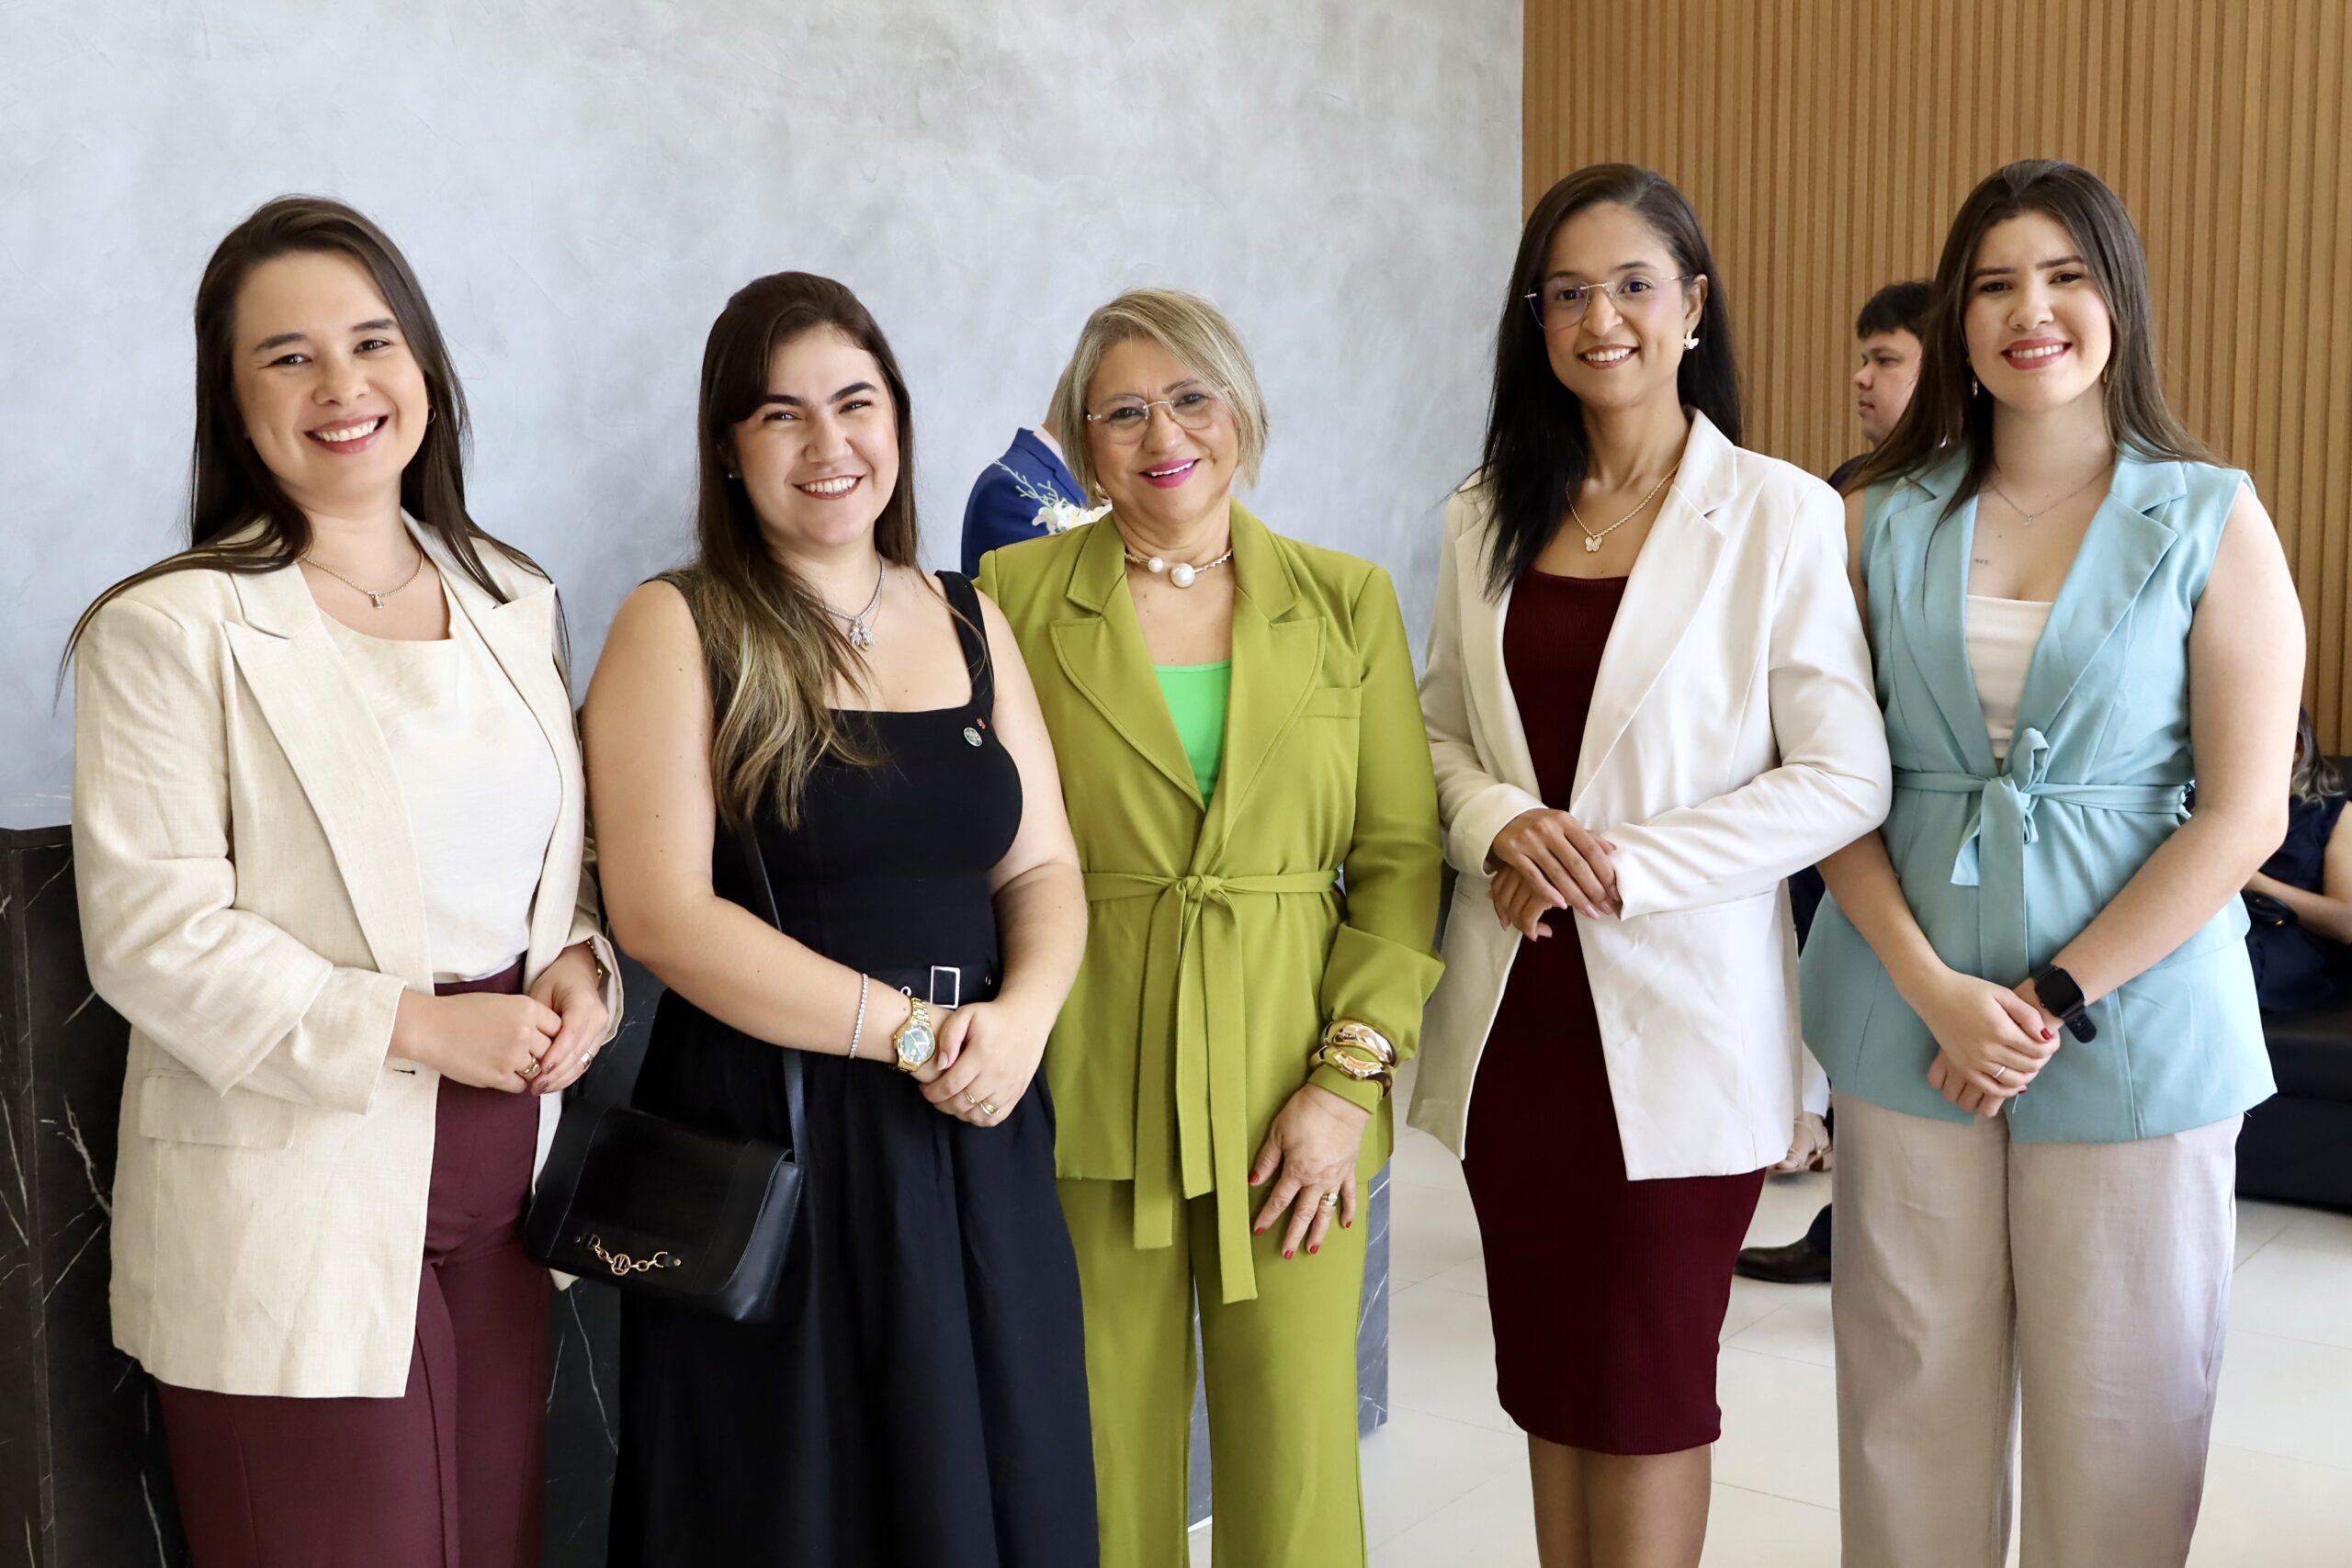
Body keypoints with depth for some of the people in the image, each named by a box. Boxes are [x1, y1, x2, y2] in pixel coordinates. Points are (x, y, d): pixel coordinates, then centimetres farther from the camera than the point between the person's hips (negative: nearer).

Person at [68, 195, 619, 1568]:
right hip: (298, 1210, -5)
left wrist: (581, 965, -3)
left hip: (501, 1184, 6)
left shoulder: (515, 600, 10)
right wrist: (413, 1028, -18)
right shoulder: (171, 629, -9)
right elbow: (150, 934, -13)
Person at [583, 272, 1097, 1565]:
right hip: (768, 1141, -4)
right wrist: (912, 1027, -15)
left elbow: (1043, 868, 9)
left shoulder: (971, 623, 9)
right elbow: (662, 914, -14)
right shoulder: (678, 630, -6)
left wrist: (1020, 1012, -12)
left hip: (976, 1138, 5)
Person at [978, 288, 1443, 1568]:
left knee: (1296, 1459, 5)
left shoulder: (1349, 601, 5)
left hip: (1290, 1086, 1)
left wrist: (1351, 1074, -5)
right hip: (1088, 1086, -1)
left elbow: (1403, 855, 3)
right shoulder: (1016, 594, 2)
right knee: (1110, 1458, 7)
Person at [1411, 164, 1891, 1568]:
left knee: (1649, 1384, 7)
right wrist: (1500, 822, -9)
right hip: (1515, 1007, 4)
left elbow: (1845, 780, -9)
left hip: (1680, 1011, -4)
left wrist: (1622, 865, -15)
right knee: (1546, 1373, 14)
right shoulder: (1489, 516, 8)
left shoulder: (1779, 515, -6)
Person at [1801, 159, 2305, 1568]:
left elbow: (2244, 816, -6)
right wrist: (1937, 990, -11)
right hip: (1909, 1013, 2)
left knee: (2116, 1412, 9)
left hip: (2131, 1017, -1)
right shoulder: (1883, 521, 5)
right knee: (1912, 1399, 10)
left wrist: (2053, 999, -11)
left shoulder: (2214, 522, -1)